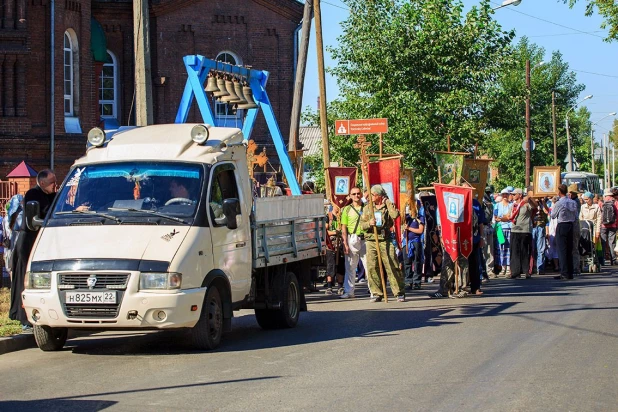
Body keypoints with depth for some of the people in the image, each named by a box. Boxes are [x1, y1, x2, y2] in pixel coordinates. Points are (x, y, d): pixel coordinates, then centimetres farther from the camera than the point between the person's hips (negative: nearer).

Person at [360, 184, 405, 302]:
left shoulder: (388, 206, 7)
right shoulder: (368, 208, 15)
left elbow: (395, 215, -15)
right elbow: (362, 225, 11)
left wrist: (387, 203, -5)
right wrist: (369, 223, -10)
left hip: (385, 241, -3)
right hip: (371, 241, 3)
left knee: (392, 267, -6)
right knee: (372, 267, -2)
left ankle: (399, 293, -1)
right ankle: (377, 293, 7)